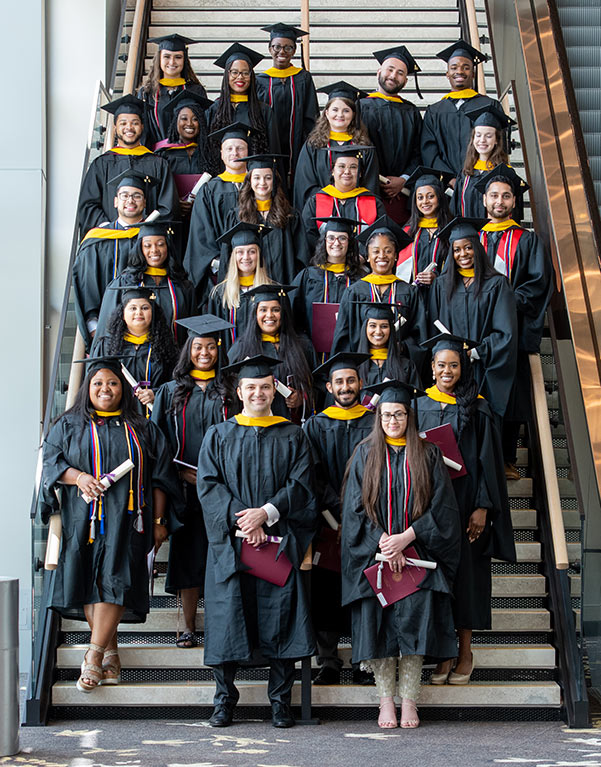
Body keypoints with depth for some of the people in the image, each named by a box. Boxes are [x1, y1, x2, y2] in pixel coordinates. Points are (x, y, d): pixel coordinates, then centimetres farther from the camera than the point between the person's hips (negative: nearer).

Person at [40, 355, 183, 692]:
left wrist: (159, 521, 3)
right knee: (88, 584, -3)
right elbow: (51, 461, 4)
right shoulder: (68, 425, 14)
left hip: (126, 522, -1)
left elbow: (160, 478, 10)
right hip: (84, 521, 1)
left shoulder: (142, 430, 12)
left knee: (113, 582, -12)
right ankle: (110, 655, 6)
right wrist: (78, 476, -15)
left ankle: (94, 657, -11)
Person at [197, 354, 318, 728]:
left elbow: (301, 484, 1)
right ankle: (225, 700, 9)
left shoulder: (293, 436, 11)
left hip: (279, 540, 0)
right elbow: (208, 484, 1)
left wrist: (266, 512, -14)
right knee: (227, 616, -1)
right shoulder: (218, 435, 11)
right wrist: (241, 517, -13)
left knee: (280, 616, -2)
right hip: (230, 542, 0)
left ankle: (281, 701, 6)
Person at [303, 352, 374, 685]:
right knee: (327, 593, 0)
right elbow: (315, 477, -1)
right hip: (329, 523, 0)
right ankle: (328, 663, 9)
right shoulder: (315, 426, 7)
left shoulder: (376, 423, 8)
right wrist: (340, 514, -12)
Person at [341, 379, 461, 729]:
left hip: (417, 553, 0)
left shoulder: (428, 455, 6)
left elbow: (441, 508, 0)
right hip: (374, 555, 1)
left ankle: (409, 700, 1)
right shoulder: (365, 454, 8)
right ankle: (386, 700, 5)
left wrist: (406, 537, -12)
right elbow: (356, 507, 3)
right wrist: (382, 542, -11)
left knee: (413, 619, -7)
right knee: (378, 623, -4)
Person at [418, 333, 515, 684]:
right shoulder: (419, 405, 5)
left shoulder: (477, 408, -2)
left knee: (465, 570, 2)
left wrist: (483, 507, -11)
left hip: (466, 502, -2)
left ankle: (466, 652, 13)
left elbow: (488, 459, -4)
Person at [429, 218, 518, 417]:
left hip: (485, 372, -2)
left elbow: (506, 332, -4)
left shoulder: (496, 284, 1)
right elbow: (434, 328, 10)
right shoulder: (441, 285, 10)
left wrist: (475, 352, -12)